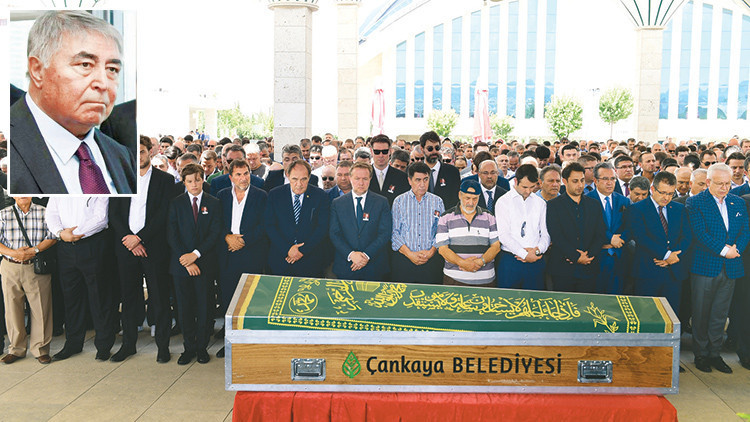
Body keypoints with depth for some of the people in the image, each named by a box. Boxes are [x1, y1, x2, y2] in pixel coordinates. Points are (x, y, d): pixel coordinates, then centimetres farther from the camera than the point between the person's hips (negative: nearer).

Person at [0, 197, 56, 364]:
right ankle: (16, 349, 21)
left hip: (37, 268, -1)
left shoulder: (43, 212, 4)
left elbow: (52, 237, -3)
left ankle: (40, 348, 12)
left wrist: (34, 251, -16)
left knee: (40, 308, 0)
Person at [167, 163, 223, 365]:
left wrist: (196, 254, -14)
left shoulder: (213, 203, 4)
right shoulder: (176, 203, 5)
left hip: (205, 263, 0)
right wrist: (186, 261, -11)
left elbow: (215, 233, -3)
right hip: (181, 263, 1)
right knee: (185, 308, 5)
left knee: (204, 307, 5)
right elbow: (172, 235, -1)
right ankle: (189, 347, 18)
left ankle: (202, 347, 18)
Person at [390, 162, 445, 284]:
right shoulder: (399, 201, 6)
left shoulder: (437, 201, 10)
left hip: (431, 259, 1)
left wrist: (431, 251, -9)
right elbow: (394, 232, 0)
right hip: (403, 259, -1)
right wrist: (409, 254, -10)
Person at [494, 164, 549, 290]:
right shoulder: (503, 202, 1)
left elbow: (545, 234, 11)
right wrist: (524, 254, -13)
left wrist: (538, 249, -9)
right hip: (509, 260, -3)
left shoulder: (540, 203, 14)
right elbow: (503, 235, -9)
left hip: (535, 260, 3)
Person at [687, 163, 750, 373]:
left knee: (720, 314, 10)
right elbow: (700, 233, -13)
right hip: (704, 267, -4)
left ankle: (715, 353, 21)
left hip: (730, 268, 4)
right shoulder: (695, 202, -5)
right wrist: (723, 250, -17)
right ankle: (701, 354, 17)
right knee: (701, 314, 4)